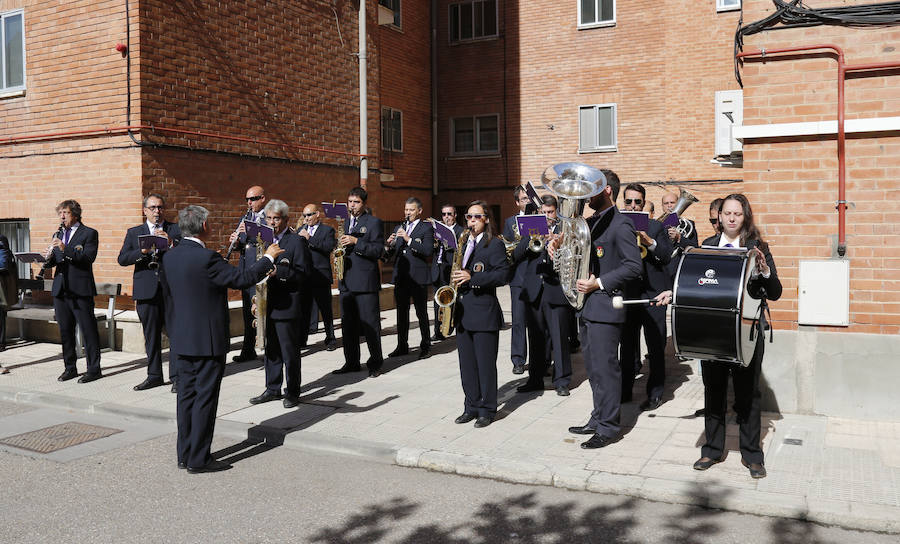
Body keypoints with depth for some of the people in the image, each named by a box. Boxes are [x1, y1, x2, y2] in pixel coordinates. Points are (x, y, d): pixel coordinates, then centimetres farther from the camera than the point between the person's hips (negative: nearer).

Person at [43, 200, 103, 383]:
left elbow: (88, 258, -15)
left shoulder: (89, 233, -1)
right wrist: (48, 259, -6)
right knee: (65, 331, 11)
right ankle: (70, 368, 21)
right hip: (60, 290, 6)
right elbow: (53, 261, 16)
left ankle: (94, 369, 3)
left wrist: (66, 249, -25)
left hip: (80, 290, -6)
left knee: (88, 330, -3)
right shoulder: (58, 235, 19)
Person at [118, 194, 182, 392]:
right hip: (147, 291, 2)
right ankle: (154, 375, 19)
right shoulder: (134, 233, 13)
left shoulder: (176, 230, 9)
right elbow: (122, 259, 1)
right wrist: (143, 251, -14)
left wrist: (170, 242, -18)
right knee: (151, 336, 8)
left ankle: (176, 376, 5)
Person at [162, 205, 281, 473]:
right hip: (208, 340, -8)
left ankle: (185, 455, 22)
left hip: (182, 339, 8)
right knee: (205, 398, 0)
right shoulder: (207, 258, -20)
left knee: (187, 394, 14)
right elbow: (243, 278, -16)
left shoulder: (170, 256, 5)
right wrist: (268, 258, -3)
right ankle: (198, 460, 6)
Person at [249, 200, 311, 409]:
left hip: (287, 306, -7)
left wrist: (278, 272, -25)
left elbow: (302, 275, -12)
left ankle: (292, 392, 12)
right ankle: (272, 389, 26)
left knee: (289, 351, 1)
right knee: (270, 350, 14)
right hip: (267, 304, 7)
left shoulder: (297, 241, -6)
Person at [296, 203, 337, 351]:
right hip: (304, 276, 4)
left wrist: (309, 238, -20)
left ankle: (330, 339, 14)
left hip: (321, 276, -4)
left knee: (326, 309, 3)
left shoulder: (327, 230, 0)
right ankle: (301, 340, 15)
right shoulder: (301, 230, 15)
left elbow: (329, 247, -17)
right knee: (304, 309, 8)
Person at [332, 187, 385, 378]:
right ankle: (351, 362, 19)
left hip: (365, 280, -6)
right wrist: (340, 246, 4)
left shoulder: (373, 222, -2)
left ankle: (375, 363, 8)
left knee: (370, 323, -2)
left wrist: (356, 241, -19)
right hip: (346, 280, 6)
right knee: (348, 324, 9)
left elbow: (377, 250, -10)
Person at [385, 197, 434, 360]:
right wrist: (389, 245, -8)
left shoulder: (426, 228, 0)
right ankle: (402, 346, 18)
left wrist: (409, 239, -22)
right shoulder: (400, 228, 16)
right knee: (401, 313, 9)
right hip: (400, 277, 5)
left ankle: (425, 347, 9)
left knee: (421, 313, 0)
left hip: (418, 277, -5)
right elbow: (389, 254, 14)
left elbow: (428, 250, -15)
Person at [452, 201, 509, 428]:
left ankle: (487, 410, 10)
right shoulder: (463, 243, 17)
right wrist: (455, 278, 6)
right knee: (466, 364, 11)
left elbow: (503, 274, -15)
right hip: (462, 313, 7)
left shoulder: (495, 245, -5)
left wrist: (472, 278, -21)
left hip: (484, 313, -7)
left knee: (486, 364, 0)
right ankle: (471, 407, 22)